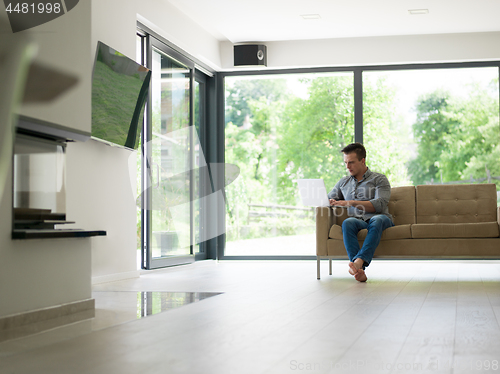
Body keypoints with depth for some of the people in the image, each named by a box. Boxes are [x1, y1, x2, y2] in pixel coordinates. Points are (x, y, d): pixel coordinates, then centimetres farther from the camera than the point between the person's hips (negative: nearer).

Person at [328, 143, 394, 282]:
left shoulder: (379, 179, 10)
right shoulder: (343, 182, 26)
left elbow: (380, 204, -6)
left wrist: (351, 203, -15)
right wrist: (330, 202, 1)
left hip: (380, 219, -2)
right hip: (357, 220, 2)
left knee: (377, 220, -40)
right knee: (347, 223, -35)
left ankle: (359, 261, -59)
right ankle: (359, 270, -54)